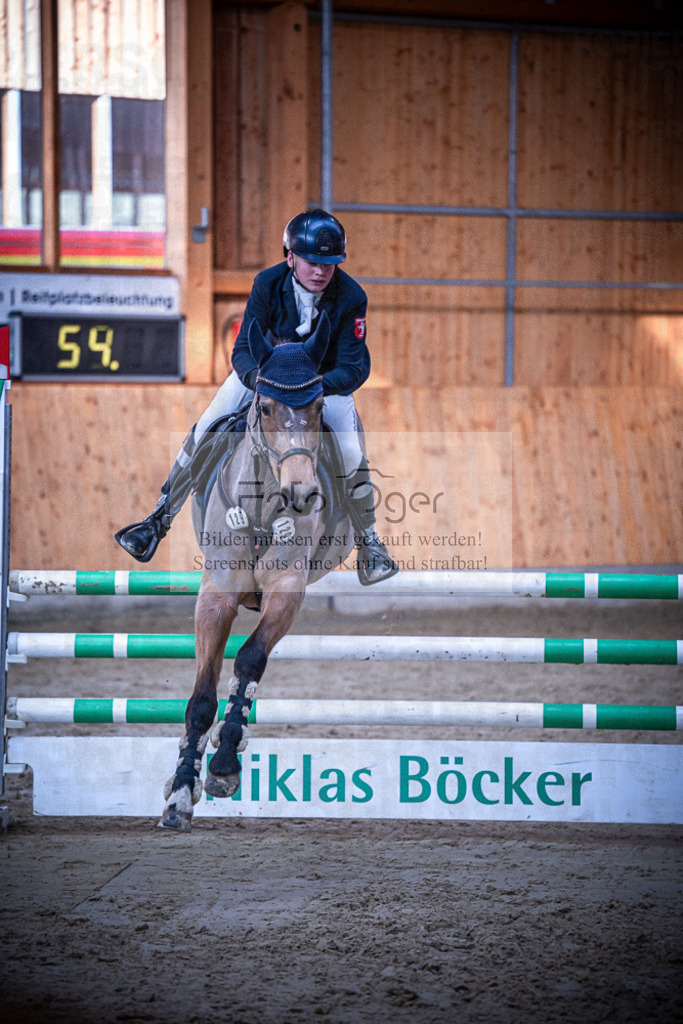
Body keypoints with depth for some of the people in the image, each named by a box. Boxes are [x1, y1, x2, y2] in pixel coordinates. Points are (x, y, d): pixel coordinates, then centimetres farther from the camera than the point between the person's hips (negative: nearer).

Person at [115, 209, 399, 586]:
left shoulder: (351, 297, -26)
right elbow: (244, 349, -21)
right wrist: (257, 378, -45)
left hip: (328, 380, -1)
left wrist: (319, 385, -47)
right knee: (203, 431, -10)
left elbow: (355, 366, -26)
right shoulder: (268, 284, -24)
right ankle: (160, 519, 5)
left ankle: (368, 544, 2)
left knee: (351, 453, -20)